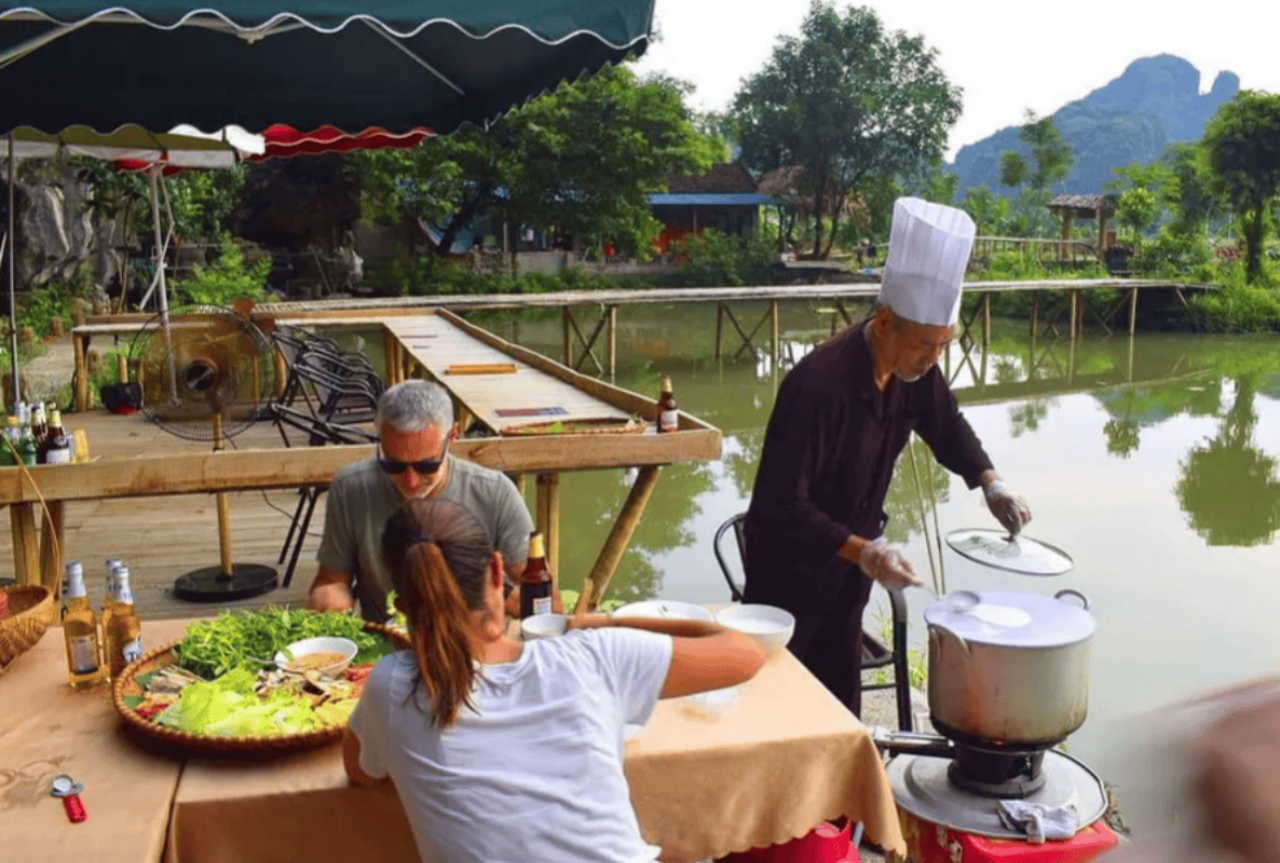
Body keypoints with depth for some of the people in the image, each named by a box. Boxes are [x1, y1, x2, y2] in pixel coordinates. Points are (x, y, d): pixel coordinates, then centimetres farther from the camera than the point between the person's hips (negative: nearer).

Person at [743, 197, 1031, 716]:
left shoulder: (915, 370, -11)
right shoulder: (817, 384, -33)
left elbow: (945, 426, 11)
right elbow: (780, 506, -32)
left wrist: (990, 483, -5)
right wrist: (863, 552, -37)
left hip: (850, 556, 7)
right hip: (791, 562, -6)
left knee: (840, 692, 18)